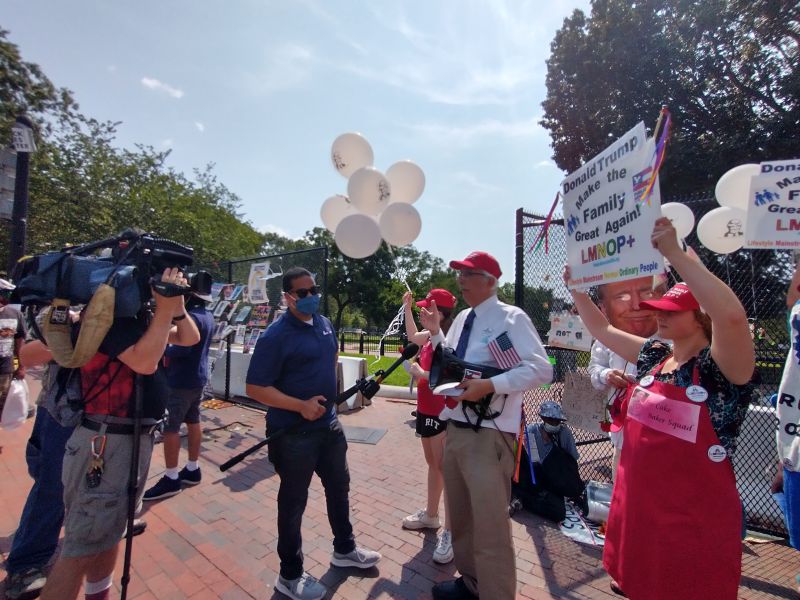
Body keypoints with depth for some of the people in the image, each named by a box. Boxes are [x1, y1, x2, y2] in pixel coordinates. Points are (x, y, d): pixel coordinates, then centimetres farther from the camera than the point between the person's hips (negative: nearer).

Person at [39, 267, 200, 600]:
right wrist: (165, 309, -23)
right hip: (106, 443, -9)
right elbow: (144, 361, -27)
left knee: (108, 533, 21)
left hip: (137, 437, 9)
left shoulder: (138, 313, 10)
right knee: (82, 547, -1)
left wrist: (177, 306, -5)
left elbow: (190, 338, 10)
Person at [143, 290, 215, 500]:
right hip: (198, 378, 10)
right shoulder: (207, 315, 10)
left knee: (169, 428, -2)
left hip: (182, 380, -10)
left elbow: (182, 349, -25)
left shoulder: (191, 317, -21)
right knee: (193, 422, 15)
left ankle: (171, 479, 5)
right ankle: (193, 469, 25)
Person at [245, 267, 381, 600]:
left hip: (329, 424, 8)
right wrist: (300, 406, -27)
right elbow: (255, 388, -20)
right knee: (293, 501, 9)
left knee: (339, 487, 21)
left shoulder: (325, 324, 3)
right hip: (293, 433, -7)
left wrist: (330, 390, 11)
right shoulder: (275, 336, -19)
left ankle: (345, 550, 44)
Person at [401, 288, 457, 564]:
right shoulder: (430, 335, 5)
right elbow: (412, 335, 27)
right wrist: (407, 308, 23)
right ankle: (431, 514, 36)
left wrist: (423, 374, -22)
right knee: (433, 464, 20)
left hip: (443, 413, -9)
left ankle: (449, 533, 6)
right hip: (426, 410, 9)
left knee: (445, 468, -3)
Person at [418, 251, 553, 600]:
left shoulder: (511, 318, -11)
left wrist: (490, 385, -25)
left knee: (490, 525, 1)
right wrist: (435, 332, 7)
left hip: (488, 435, -8)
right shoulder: (462, 319, 12)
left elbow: (541, 369, -17)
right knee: (460, 516, 21)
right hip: (455, 429, 8)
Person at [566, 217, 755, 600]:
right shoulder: (654, 357, 3)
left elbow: (732, 316, -37)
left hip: (694, 521, -6)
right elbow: (601, 328, 12)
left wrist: (673, 253, -35)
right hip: (637, 508, 6)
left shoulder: (722, 366, -17)